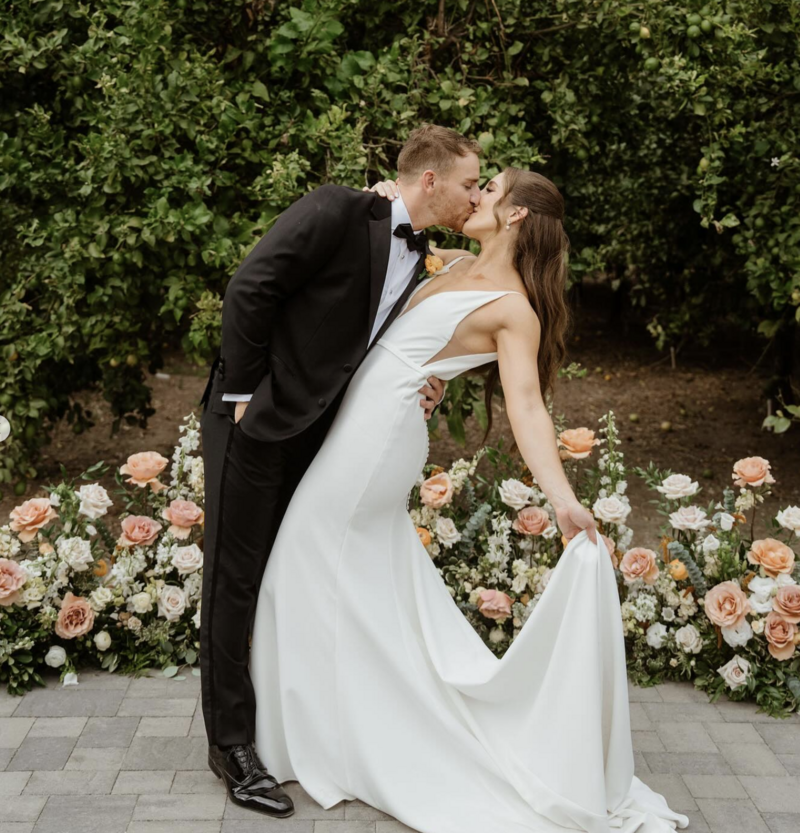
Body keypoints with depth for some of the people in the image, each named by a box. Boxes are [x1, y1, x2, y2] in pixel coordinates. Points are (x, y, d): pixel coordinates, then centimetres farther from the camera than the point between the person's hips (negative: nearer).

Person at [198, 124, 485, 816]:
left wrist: (418, 392, -2)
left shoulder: (419, 263, 9)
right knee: (237, 577, 1)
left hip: (317, 431, 8)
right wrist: (244, 391, -16)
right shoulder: (338, 212, -15)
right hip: (253, 420, -8)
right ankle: (232, 741, 12)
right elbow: (250, 290, -19)